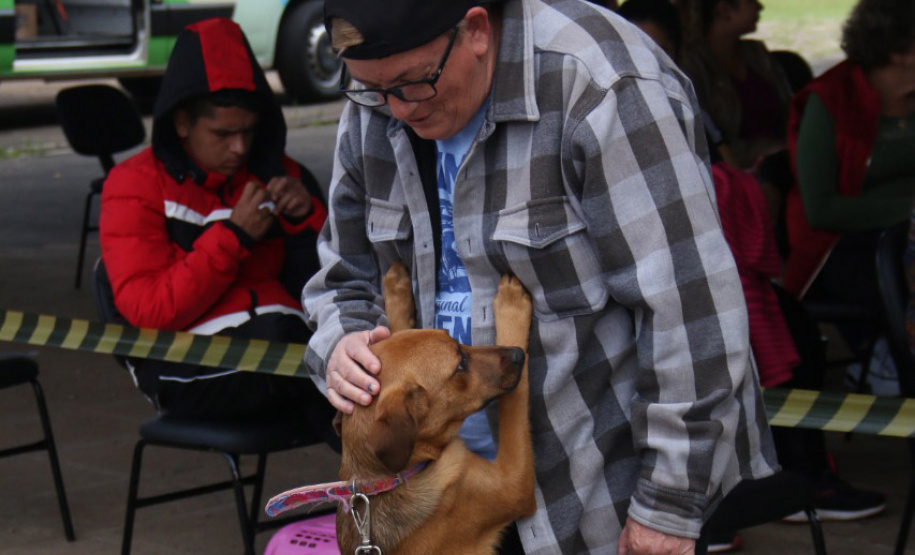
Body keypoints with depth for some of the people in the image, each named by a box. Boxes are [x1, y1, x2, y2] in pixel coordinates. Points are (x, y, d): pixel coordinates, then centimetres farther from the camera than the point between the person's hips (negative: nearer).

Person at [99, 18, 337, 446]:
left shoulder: (276, 174, 14)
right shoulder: (136, 186, 2)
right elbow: (148, 311, -11)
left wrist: (308, 217, -6)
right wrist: (233, 235, -15)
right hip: (185, 366, -4)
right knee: (276, 333, -35)